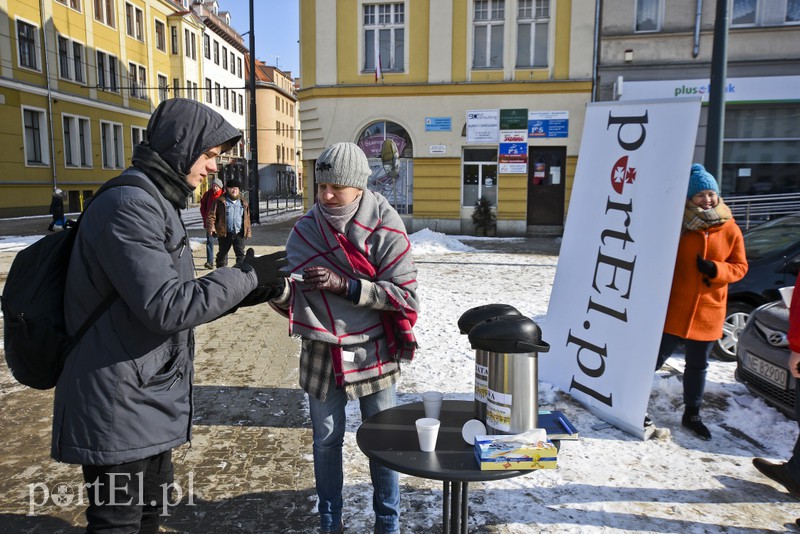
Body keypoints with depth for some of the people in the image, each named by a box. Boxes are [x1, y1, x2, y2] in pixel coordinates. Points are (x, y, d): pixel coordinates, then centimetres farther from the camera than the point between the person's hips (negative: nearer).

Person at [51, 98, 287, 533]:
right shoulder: (128, 207, -20)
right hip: (120, 410, -10)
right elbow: (168, 308, -27)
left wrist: (246, 290, 3)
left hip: (150, 403, 10)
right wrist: (247, 276, -17)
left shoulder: (156, 204, 14)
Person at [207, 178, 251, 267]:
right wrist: (211, 226, -18)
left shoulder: (243, 202, 10)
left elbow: (247, 218, 14)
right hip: (225, 233, -2)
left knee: (240, 254, 1)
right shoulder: (221, 201, -2)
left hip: (239, 233, 2)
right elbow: (212, 214, -5)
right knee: (222, 253, 11)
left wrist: (248, 231, 11)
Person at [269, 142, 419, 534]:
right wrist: (275, 285, -29)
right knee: (326, 441, 15)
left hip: (374, 352, -2)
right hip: (321, 353, 2)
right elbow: (292, 298, -6)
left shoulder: (384, 227, -11)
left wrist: (345, 285, -25)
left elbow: (404, 295, -15)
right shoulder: (306, 229, -4)